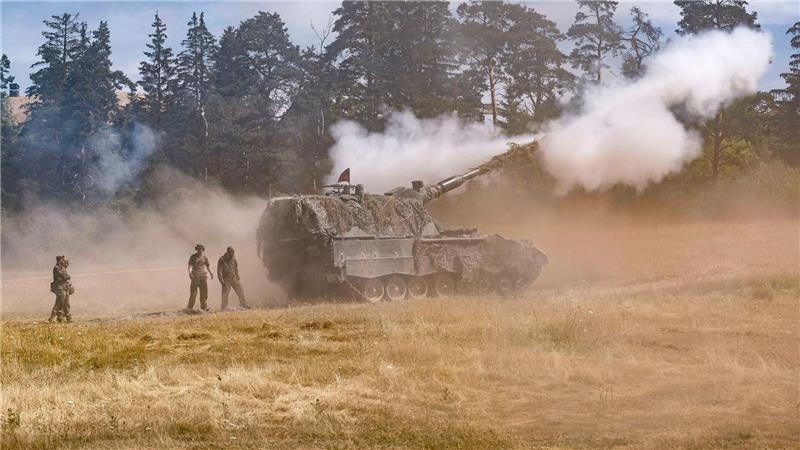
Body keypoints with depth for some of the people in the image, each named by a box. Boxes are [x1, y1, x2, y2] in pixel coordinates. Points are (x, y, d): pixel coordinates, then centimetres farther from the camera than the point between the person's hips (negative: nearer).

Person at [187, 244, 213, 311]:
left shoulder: (205, 257, 7)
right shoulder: (193, 256, -2)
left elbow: (208, 266, 12)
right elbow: (190, 265, -9)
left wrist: (211, 273, -1)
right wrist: (190, 273, -26)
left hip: (203, 276, 3)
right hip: (195, 275, -3)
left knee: (204, 292, 1)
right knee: (193, 292, -6)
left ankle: (204, 307, 9)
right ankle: (190, 308, -3)